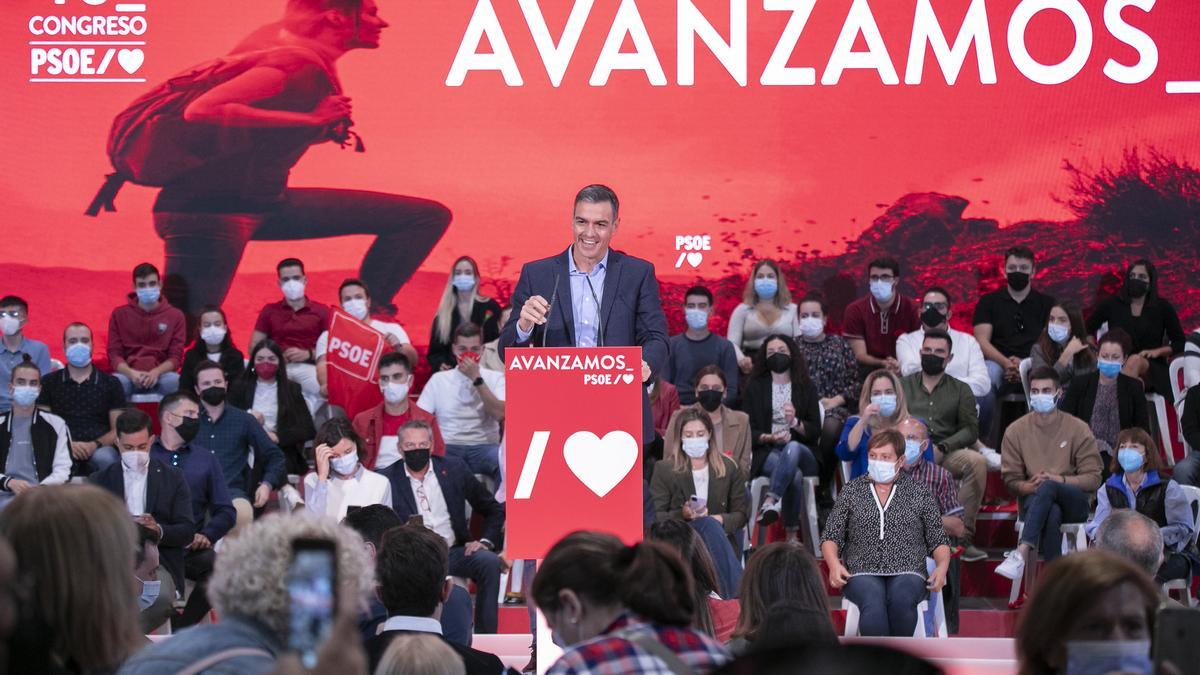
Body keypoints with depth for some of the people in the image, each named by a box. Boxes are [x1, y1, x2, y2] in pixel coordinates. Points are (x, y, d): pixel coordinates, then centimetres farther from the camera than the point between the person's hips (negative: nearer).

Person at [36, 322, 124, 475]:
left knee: (104, 458, -37)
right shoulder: (48, 382, 18)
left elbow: (118, 430, 12)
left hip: (99, 449, 1)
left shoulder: (110, 383, 18)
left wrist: (95, 445, -9)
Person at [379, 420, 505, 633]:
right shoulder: (387, 480, 3)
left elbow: (494, 510, 16)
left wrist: (485, 541, 0)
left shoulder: (453, 468, 9)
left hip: (454, 551, 3)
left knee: (490, 562, -27)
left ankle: (485, 637, -21)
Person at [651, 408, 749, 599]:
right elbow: (655, 516, 3)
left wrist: (720, 519, -9)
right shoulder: (664, 469, 9)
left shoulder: (728, 468, 16)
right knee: (709, 524, -34)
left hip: (721, 535, 2)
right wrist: (682, 514, -17)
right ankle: (736, 593, -45)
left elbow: (742, 513, 13)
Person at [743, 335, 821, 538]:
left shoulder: (806, 388, 15)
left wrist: (795, 422, -13)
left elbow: (815, 432, 8)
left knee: (792, 447, -40)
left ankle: (771, 501, -55)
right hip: (767, 454, -1)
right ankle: (791, 534, -45)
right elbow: (748, 431, 7)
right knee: (794, 474, -38)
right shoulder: (755, 387, 14)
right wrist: (769, 438, -14)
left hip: (803, 453, 1)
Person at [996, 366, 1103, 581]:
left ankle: (1022, 553, -52)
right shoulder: (1016, 431, 8)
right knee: (1052, 514, -38)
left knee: (1048, 487, -37)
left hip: (1073, 502, -1)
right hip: (1033, 501, 1)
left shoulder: (1078, 429, 4)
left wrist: (1059, 480, -17)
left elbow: (1093, 479, 0)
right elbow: (1010, 481, 6)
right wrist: (1031, 486, -18)